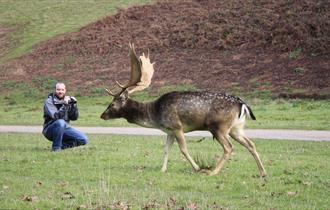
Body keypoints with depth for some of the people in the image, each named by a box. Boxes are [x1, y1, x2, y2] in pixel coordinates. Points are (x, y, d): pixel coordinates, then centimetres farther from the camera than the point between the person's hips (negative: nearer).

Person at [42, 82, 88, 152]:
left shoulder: (67, 100, 5)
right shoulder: (49, 102, -11)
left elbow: (74, 118, 2)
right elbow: (56, 116, -24)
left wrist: (74, 105, -11)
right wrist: (64, 105, -33)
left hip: (64, 128, 5)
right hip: (50, 130, -5)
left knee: (84, 139, -10)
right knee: (60, 122, -39)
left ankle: (61, 145, 4)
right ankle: (56, 148, -22)